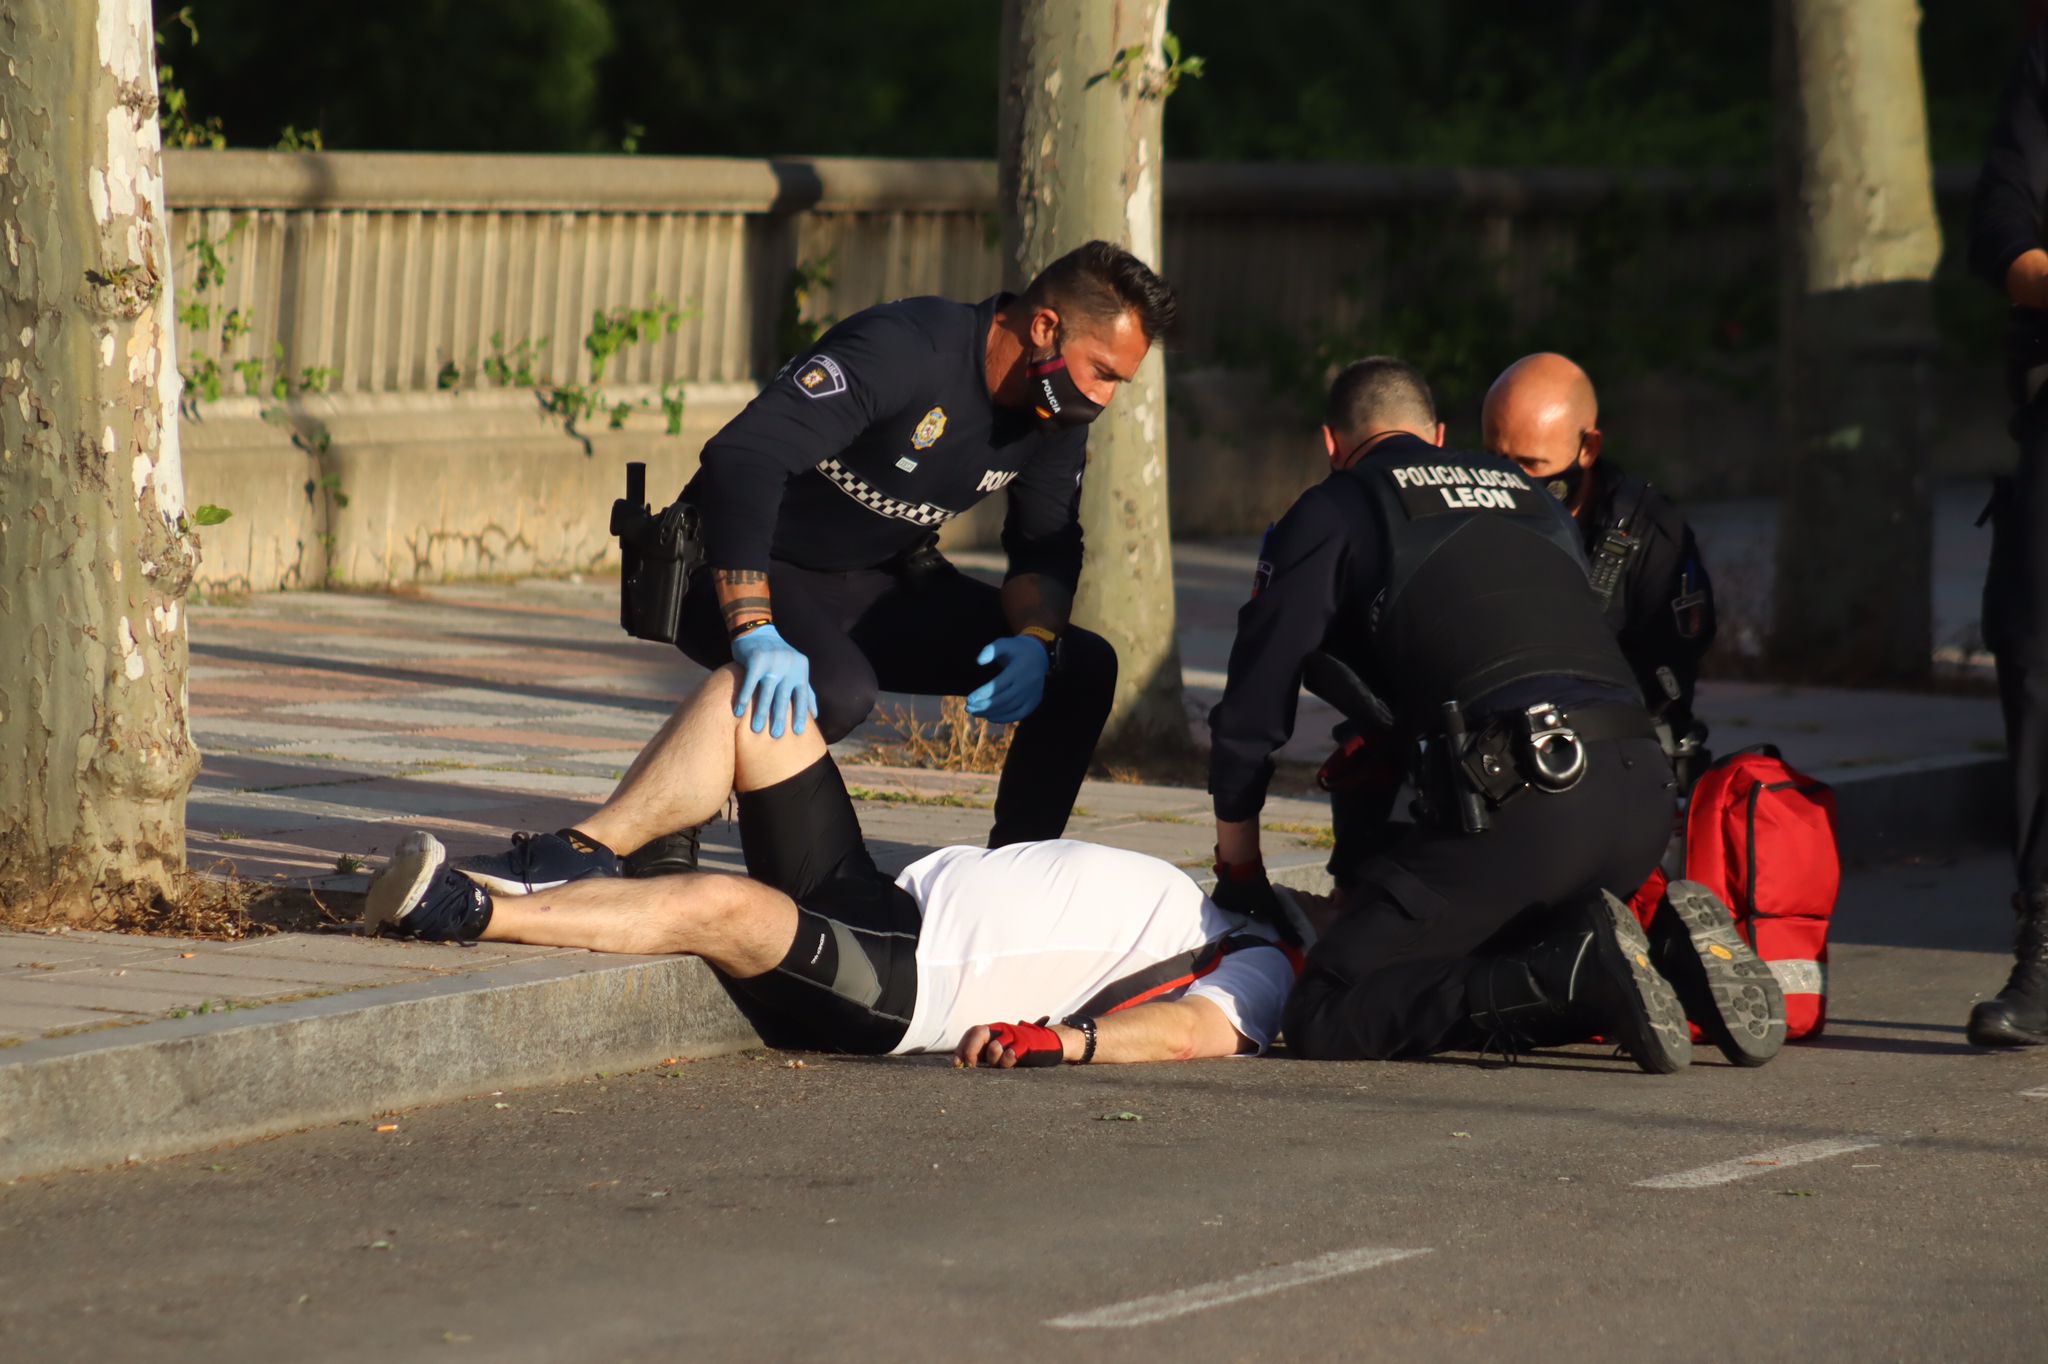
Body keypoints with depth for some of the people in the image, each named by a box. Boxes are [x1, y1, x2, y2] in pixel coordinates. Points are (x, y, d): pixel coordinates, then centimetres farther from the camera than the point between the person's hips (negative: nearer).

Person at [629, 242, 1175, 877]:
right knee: (838, 692, -38)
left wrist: (1036, 639, -18)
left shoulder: (1056, 417, -4)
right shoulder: (905, 348, -29)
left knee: (1082, 668, -6)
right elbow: (743, 455, -39)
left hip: (876, 586, 8)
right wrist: (756, 632, -50)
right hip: (745, 573, -8)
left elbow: (1046, 550, 7)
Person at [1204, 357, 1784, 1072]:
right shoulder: (1535, 500, 31)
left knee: (1325, 1017, -2)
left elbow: (1253, 711, 14)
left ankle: (1581, 969, -18)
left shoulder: (1333, 511, 14)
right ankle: (1674, 955, 2)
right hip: (1643, 795, 7)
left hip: (1521, 796, -7)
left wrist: (1238, 870, 29)